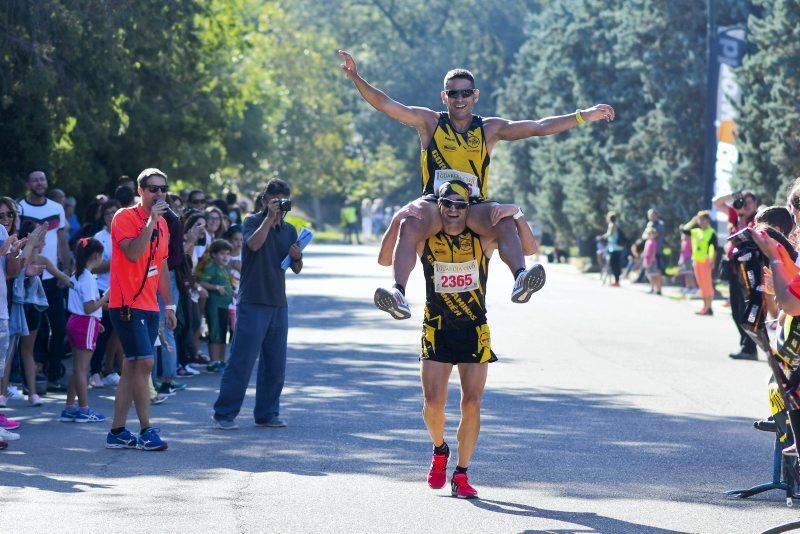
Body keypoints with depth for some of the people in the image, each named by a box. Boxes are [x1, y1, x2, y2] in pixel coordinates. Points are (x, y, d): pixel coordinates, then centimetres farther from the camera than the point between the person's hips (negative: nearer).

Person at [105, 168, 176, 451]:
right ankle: (146, 431, -10)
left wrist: (169, 304, 20)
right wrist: (151, 221, -22)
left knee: (132, 367, 8)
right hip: (127, 304, -8)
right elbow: (132, 253, -24)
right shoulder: (125, 217, -9)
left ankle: (118, 432, 12)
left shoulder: (162, 223, 15)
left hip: (149, 306, 8)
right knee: (144, 362, -14)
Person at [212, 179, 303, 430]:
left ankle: (267, 413, 16)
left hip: (278, 304, 6)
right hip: (253, 303, -6)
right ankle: (223, 414, -1)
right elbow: (254, 243, -25)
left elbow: (296, 269, 16)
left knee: (275, 364, 7)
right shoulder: (253, 222, -3)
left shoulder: (288, 230, 14)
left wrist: (297, 257, -6)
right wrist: (270, 217, -22)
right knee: (241, 361, -7)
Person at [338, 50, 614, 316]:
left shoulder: (489, 129, 13)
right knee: (410, 224, -34)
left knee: (506, 221, -32)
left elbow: (539, 127, 10)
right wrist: (355, 77, -9)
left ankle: (520, 279, -52)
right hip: (434, 203, -1)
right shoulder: (429, 122, 11)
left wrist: (583, 116, 3)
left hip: (475, 205, 1)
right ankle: (398, 292, -47)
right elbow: (384, 104, 4)